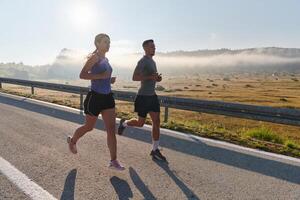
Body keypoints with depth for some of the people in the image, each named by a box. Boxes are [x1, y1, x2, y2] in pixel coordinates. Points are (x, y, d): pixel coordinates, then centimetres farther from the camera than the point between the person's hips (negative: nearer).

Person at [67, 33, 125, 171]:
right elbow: (82, 75, -18)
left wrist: (110, 79, 8)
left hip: (107, 97, 7)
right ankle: (72, 140, 43)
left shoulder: (105, 59, 15)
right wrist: (101, 76, -24)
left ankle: (113, 161, 7)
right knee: (89, 127, 11)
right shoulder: (94, 57, -9)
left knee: (112, 129, 0)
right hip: (95, 97, -7)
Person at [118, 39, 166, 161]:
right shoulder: (143, 61, -12)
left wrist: (157, 78, 6)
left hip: (152, 95, 8)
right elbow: (134, 78, -19)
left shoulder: (152, 61, 16)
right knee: (140, 123, 3)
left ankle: (155, 150, 11)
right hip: (143, 96, -8)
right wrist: (150, 77, -24)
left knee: (157, 122, 3)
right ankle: (124, 123, 35)